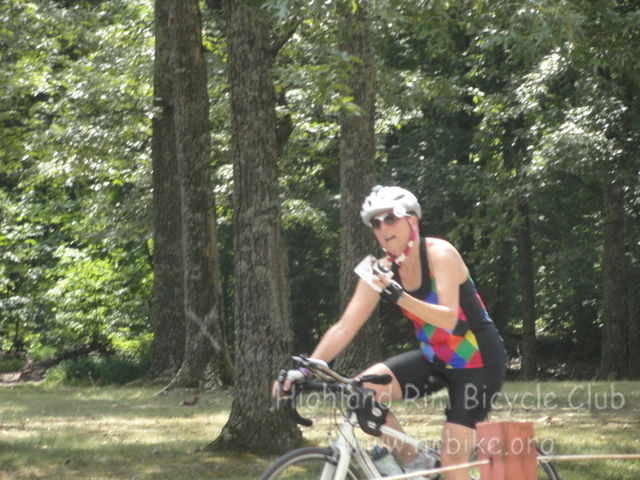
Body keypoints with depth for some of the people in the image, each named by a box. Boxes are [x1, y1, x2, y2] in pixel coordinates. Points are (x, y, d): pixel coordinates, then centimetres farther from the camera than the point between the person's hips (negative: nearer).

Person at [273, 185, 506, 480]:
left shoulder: (439, 254, -19)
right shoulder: (383, 271, -4)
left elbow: (448, 318, -30)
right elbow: (344, 328, -7)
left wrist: (400, 297, -45)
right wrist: (304, 370, -18)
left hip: (477, 360, -6)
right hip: (435, 359, 6)